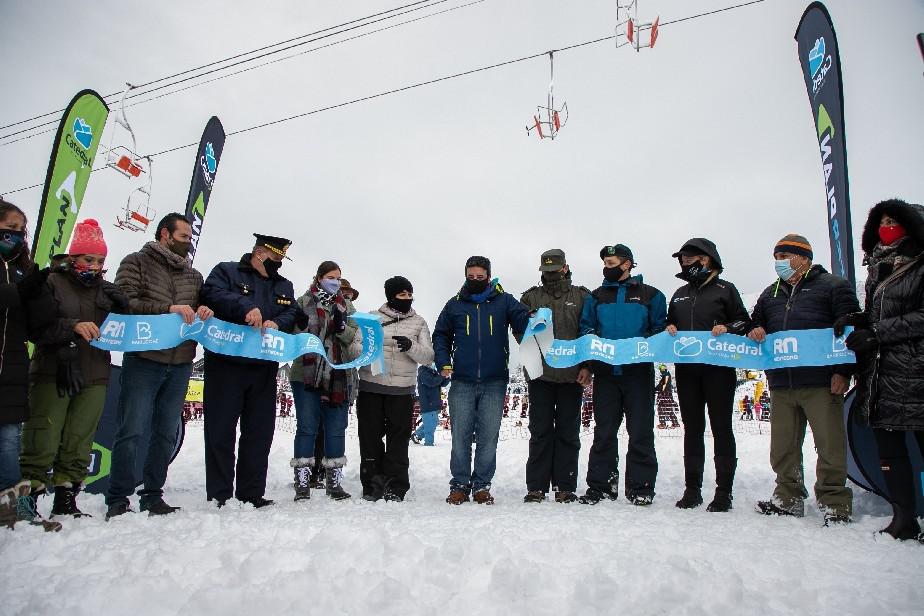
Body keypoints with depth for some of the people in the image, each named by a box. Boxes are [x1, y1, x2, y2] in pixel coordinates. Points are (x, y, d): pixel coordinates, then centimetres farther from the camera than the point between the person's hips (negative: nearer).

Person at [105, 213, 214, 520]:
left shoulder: (194, 276, 19)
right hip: (143, 360, -5)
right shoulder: (137, 262, 4)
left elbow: (204, 310, 21)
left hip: (181, 364, 5)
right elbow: (124, 302, -10)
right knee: (131, 431, -4)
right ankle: (118, 499, 6)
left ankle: (153, 496, 19)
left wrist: (205, 313, -3)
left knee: (166, 434, 9)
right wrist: (167, 308, -20)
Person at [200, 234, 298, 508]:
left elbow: (290, 314, 6)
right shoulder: (227, 271, 5)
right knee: (221, 430, 0)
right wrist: (245, 308, -26)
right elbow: (211, 294, -13)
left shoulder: (284, 286, 19)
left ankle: (252, 493, 15)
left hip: (264, 369, 5)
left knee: (259, 432, 6)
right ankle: (219, 495, 8)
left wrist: (276, 323, -16)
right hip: (226, 364, -4)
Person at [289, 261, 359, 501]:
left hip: (339, 376, 3)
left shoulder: (347, 306, 13)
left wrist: (342, 327, -14)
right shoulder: (304, 302, 4)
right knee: (307, 427, 0)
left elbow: (355, 338, 5)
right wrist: (301, 326, -19)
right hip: (307, 375, -3)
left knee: (336, 427, 7)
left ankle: (334, 481, 17)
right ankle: (302, 482, 8)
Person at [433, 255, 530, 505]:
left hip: (494, 382, -1)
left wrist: (531, 319, -29)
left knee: (488, 437, 4)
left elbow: (524, 321, -5)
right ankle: (459, 485, 16)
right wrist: (444, 362, 5)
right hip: (462, 382, 1)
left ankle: (482, 486, 17)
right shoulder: (454, 304, 11)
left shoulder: (504, 301, 6)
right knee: (461, 436, 4)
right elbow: (441, 335, 18)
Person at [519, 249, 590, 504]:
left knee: (568, 432, 5)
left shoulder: (582, 296, 9)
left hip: (571, 374, 0)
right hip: (540, 374, 0)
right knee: (540, 431, 3)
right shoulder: (531, 297, 11)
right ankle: (536, 487, 10)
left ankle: (565, 487, 13)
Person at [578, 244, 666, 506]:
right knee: (603, 432, 6)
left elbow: (661, 330, 7)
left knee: (640, 432, 2)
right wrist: (585, 365, 1)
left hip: (639, 373, -2)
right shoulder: (596, 297, 14)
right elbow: (586, 331, 10)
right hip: (604, 373, 2)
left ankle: (641, 487, 11)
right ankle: (600, 484, 13)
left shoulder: (650, 295, 8)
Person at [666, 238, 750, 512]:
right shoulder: (680, 294, 19)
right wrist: (669, 330, 4)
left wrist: (727, 329, -15)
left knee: (721, 427, 0)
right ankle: (692, 489, 13)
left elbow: (745, 322, 3)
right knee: (692, 428, 7)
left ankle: (724, 491, 7)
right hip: (686, 369, 5)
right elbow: (670, 323, 26)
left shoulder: (724, 289, 3)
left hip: (719, 368, -5)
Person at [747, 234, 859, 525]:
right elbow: (755, 324, 29)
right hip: (780, 384, 6)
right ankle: (788, 499, 20)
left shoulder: (833, 286, 4)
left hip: (821, 383, -5)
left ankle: (835, 504, 8)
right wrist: (754, 331, 4)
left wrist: (843, 371, -10)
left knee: (830, 445, -2)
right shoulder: (770, 294, 21)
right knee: (783, 446, 9)